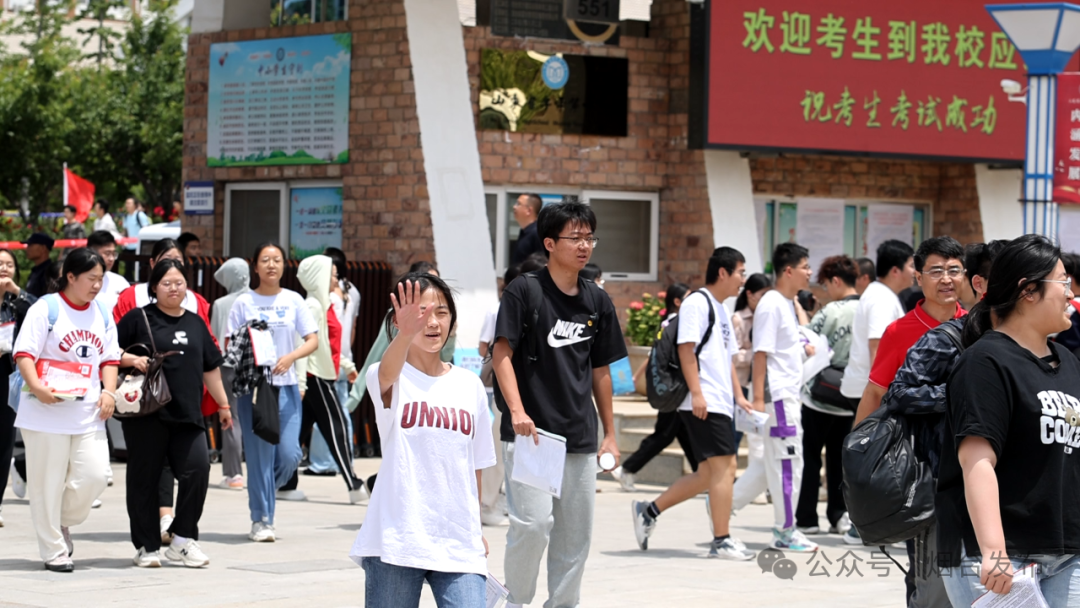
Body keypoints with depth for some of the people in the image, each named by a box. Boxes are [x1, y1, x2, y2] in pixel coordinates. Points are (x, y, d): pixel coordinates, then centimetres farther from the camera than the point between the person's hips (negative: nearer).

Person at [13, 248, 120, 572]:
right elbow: (24, 353, -10)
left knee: (94, 475, -6)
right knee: (48, 482, 0)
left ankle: (63, 523, 22)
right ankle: (53, 550, 12)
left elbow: (110, 358, 17)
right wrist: (36, 386, -25)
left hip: (88, 414, 5)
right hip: (47, 413, -5)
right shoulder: (46, 309, -5)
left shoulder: (102, 316, 14)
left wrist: (109, 391, 0)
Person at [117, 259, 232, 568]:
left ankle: (183, 538, 1)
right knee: (144, 479, 1)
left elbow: (210, 366, 22)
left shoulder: (195, 323, 17)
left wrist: (223, 404, 22)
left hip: (188, 415, 3)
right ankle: (146, 547, 10)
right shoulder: (138, 318, 3)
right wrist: (131, 359, -16)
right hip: (147, 414, -3)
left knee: (198, 468, -11)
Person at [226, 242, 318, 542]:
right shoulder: (244, 302, 3)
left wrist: (290, 357, -15)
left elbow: (312, 340, 4)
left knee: (289, 454, -6)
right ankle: (261, 520, 2)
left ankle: (263, 492, 23)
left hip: (286, 385, 2)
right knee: (259, 454, -5)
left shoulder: (293, 300, 7)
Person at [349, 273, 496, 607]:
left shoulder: (471, 386, 11)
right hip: (397, 540, -3)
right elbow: (387, 374, -29)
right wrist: (406, 334, -49)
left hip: (459, 546, 3)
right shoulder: (391, 380, -3)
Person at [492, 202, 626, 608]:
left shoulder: (597, 302, 12)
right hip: (530, 433, -5)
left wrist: (610, 434, 16)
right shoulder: (524, 291, -4)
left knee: (576, 534, 7)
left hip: (580, 438, 5)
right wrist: (517, 411, -22)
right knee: (533, 521, -16)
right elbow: (502, 353, -9)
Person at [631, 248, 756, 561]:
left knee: (708, 474, 9)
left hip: (720, 404, 10)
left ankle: (648, 511, 18)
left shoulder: (721, 311, 22)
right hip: (704, 404, -10)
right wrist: (696, 393, -21)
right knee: (724, 466, -10)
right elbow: (686, 348, -15)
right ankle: (722, 540, -6)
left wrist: (738, 396, 18)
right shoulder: (697, 303, -8)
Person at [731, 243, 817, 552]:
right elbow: (761, 353, -18)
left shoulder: (788, 304, 16)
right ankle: (785, 532, 2)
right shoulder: (771, 304, -14)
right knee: (788, 462, -5)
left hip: (788, 396, 10)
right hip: (777, 395, -10)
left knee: (775, 463, 12)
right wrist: (758, 398, -21)